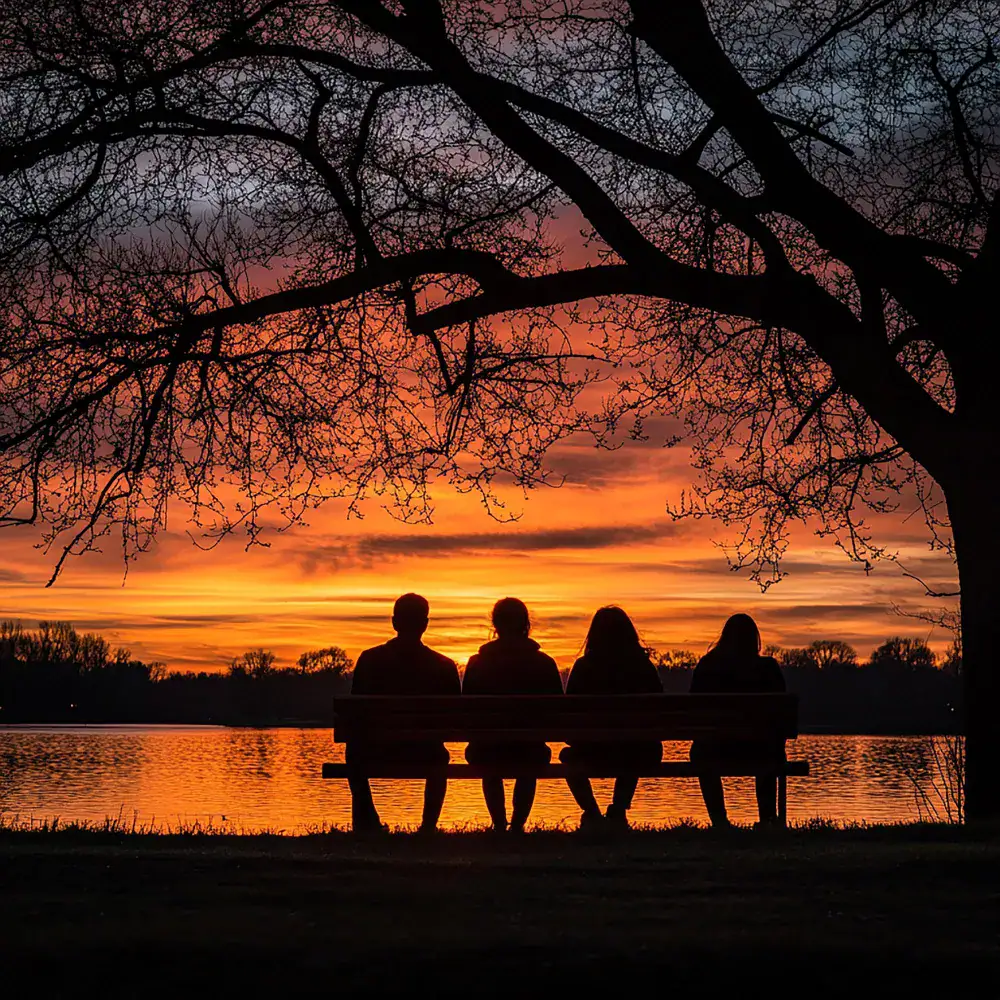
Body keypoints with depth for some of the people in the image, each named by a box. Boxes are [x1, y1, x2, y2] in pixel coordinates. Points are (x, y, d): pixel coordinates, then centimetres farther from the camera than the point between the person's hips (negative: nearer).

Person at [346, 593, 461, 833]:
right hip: (425, 757, 1)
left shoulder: (369, 660, -8)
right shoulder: (444, 667, -7)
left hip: (378, 755, -1)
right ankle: (428, 825, 37)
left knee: (354, 751, 36)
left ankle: (367, 825, 34)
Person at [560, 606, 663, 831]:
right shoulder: (643, 665, 3)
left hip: (595, 753, -2)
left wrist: (577, 742, 19)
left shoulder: (583, 666, -3)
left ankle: (592, 814, 18)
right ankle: (618, 812, 33)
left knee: (568, 755, 32)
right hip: (640, 755, 2)